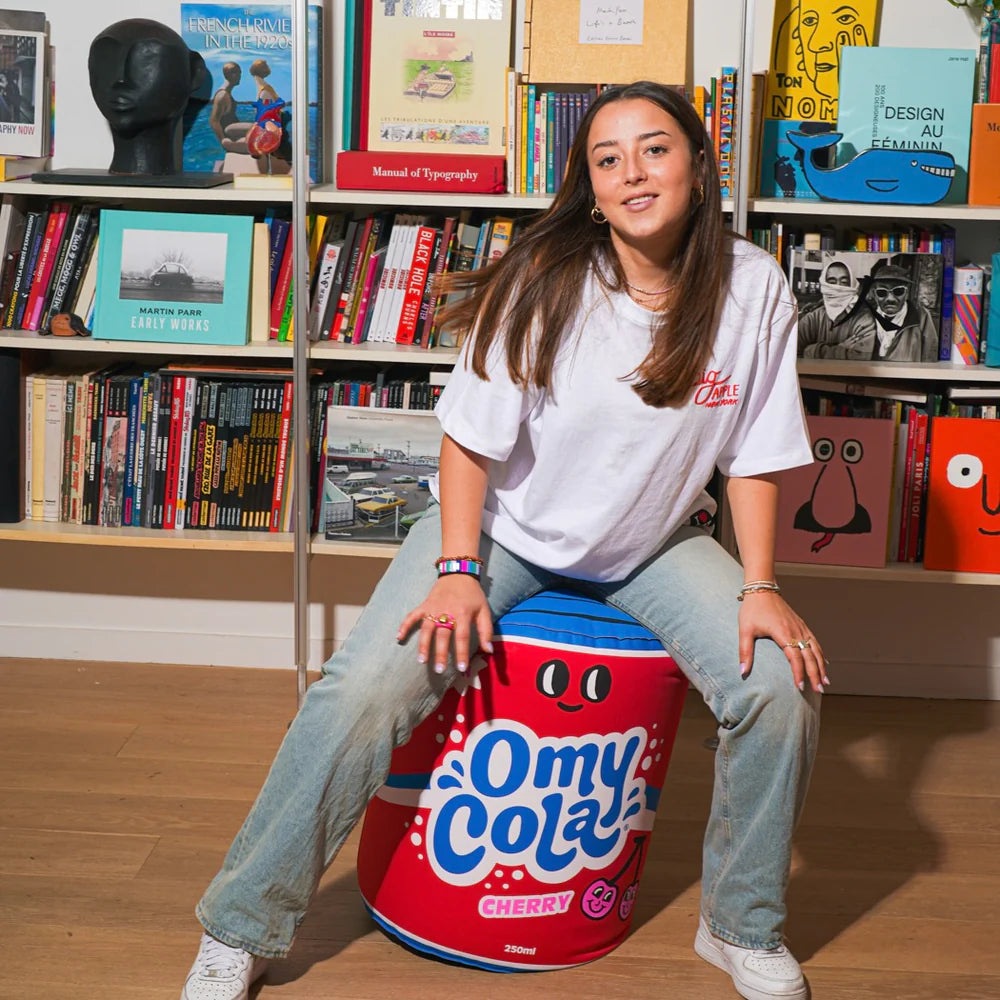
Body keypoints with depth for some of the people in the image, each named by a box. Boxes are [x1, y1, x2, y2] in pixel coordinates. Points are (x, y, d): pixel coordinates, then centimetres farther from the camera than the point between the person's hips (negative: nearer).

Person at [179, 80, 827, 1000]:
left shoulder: (753, 291, -12)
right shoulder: (542, 281, -19)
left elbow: (754, 459, -3)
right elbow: (471, 437, -11)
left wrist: (759, 587, -12)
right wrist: (457, 570, -19)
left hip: (654, 544, 2)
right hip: (505, 524, -2)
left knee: (784, 686, -18)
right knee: (366, 691, -20)